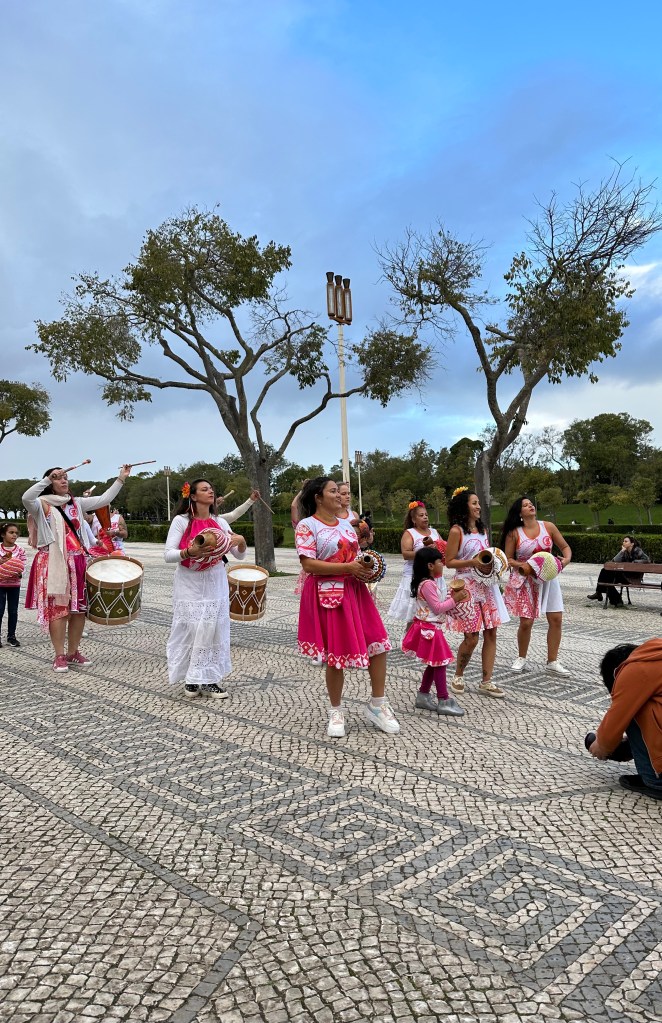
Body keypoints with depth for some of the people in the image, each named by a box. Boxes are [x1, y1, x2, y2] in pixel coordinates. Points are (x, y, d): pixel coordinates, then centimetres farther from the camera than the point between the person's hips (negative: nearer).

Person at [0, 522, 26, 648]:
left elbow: (22, 567, -4)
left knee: (13, 611, 8)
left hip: (14, 584, 2)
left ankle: (11, 635, 19)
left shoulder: (20, 550, 0)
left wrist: (19, 573, -23)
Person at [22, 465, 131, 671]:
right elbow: (26, 498, -23)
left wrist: (121, 478, 3)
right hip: (54, 564, -5)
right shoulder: (42, 504, -1)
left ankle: (73, 652, 19)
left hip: (77, 563, 5)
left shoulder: (76, 503, 14)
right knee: (58, 609, -5)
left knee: (79, 608, 7)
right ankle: (59, 656, 4)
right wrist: (47, 479, -22)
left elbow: (104, 500, 9)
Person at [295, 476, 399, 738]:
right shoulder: (307, 526, -9)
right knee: (336, 655, 2)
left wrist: (366, 568, -2)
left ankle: (377, 705, 19)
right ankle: (336, 711, 23)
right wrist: (348, 568, -20)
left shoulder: (345, 523, 13)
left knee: (378, 645, 3)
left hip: (355, 592, 7)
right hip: (328, 596, -6)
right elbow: (308, 564, -18)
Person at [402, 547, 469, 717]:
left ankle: (423, 696, 23)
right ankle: (444, 701, 3)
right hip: (429, 629, -10)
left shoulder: (428, 582, 13)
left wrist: (452, 598, 7)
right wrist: (454, 599, -14)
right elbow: (437, 608, -19)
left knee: (434, 664, 16)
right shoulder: (428, 584, -19)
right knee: (440, 663, -4)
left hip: (429, 628, 10)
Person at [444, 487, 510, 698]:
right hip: (467, 585, -7)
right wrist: (472, 562, -21)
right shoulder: (456, 531, -8)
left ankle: (486, 682, 11)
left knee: (491, 633, 3)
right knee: (471, 638, -5)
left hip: (487, 584, 7)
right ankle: (458, 676, 19)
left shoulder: (482, 529, 13)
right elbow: (449, 561, -10)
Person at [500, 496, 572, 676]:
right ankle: (521, 659, 20)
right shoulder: (514, 533, -5)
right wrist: (523, 565, -20)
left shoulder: (548, 526, 0)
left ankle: (552, 662, 16)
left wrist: (566, 559, -14)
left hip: (548, 577, 3)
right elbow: (508, 559, -2)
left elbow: (565, 547, 6)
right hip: (525, 580, -3)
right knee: (526, 622, -4)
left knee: (556, 619, 1)